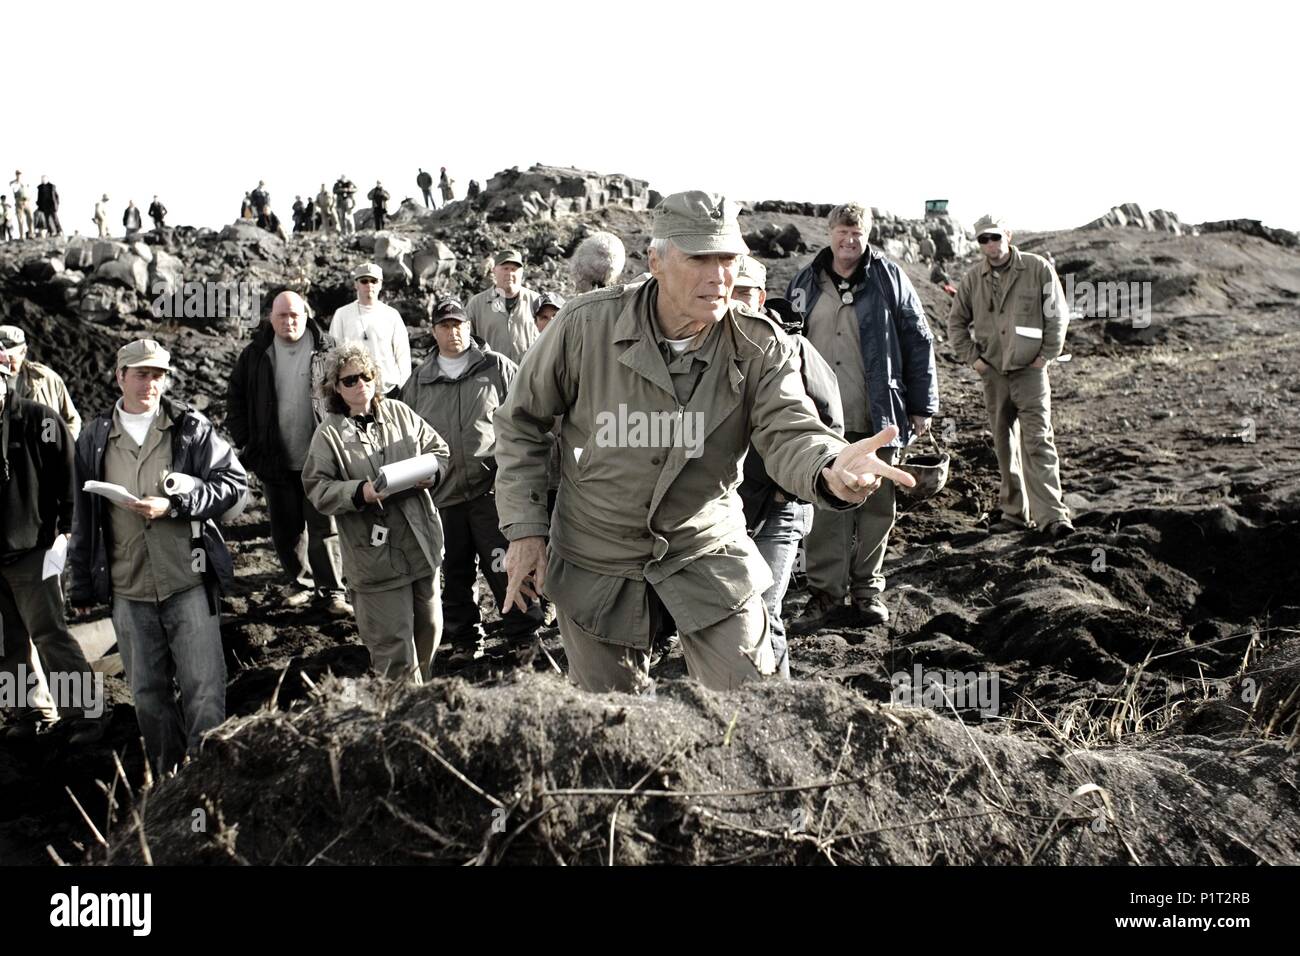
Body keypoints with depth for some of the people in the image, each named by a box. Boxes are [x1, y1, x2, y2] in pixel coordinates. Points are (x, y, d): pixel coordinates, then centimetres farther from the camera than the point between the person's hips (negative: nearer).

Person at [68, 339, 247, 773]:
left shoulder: (191, 427, 0)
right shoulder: (95, 438, 8)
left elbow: (234, 483, -2)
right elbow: (84, 517, 14)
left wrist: (175, 505, -15)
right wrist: (83, 583, 15)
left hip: (189, 583, -3)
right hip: (128, 591, 3)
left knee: (204, 690, -1)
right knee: (148, 695, 12)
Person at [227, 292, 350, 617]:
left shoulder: (327, 351, -1)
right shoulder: (254, 355, 4)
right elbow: (236, 400, 11)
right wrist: (245, 443, 4)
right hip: (274, 459, 2)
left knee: (324, 526, 0)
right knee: (286, 528, 12)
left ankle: (332, 590, 8)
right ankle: (300, 583, 28)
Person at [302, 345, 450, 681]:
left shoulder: (399, 412, 6)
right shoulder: (329, 433, -6)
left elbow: (438, 449, 14)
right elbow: (317, 489, -8)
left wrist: (431, 474, -7)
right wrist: (361, 492, -22)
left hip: (422, 543, 5)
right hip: (376, 554, -5)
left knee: (429, 628, 17)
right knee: (394, 643, -3)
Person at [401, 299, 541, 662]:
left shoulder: (497, 368, 3)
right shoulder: (419, 381, 12)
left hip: (492, 488, -3)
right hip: (442, 493, 3)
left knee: (505, 567, -4)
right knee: (456, 574, 12)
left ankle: (524, 635, 9)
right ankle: (466, 639, 26)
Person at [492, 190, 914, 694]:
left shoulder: (762, 346, -12)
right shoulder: (586, 323, -16)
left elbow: (790, 434, -25)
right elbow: (521, 423, -4)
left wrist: (831, 470, -50)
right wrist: (524, 530, -9)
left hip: (707, 550, 1)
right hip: (597, 558, 0)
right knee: (610, 689, 14)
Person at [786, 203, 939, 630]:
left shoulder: (889, 279, 1)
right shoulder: (805, 283, 7)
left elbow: (919, 343, 1)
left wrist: (922, 406, -1)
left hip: (877, 418, -1)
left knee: (875, 506, 8)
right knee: (824, 506, 2)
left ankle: (867, 587, 21)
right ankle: (825, 590, 10)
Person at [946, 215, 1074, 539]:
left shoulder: (1038, 269, -3)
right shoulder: (972, 278, 5)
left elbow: (1058, 314, 1)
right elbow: (956, 321, 14)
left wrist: (1047, 354, -3)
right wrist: (971, 357, 5)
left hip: (1030, 370, -4)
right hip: (993, 372, 4)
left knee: (1038, 442, -11)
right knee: (1004, 445, 10)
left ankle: (1052, 515, -13)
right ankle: (1015, 512, 20)